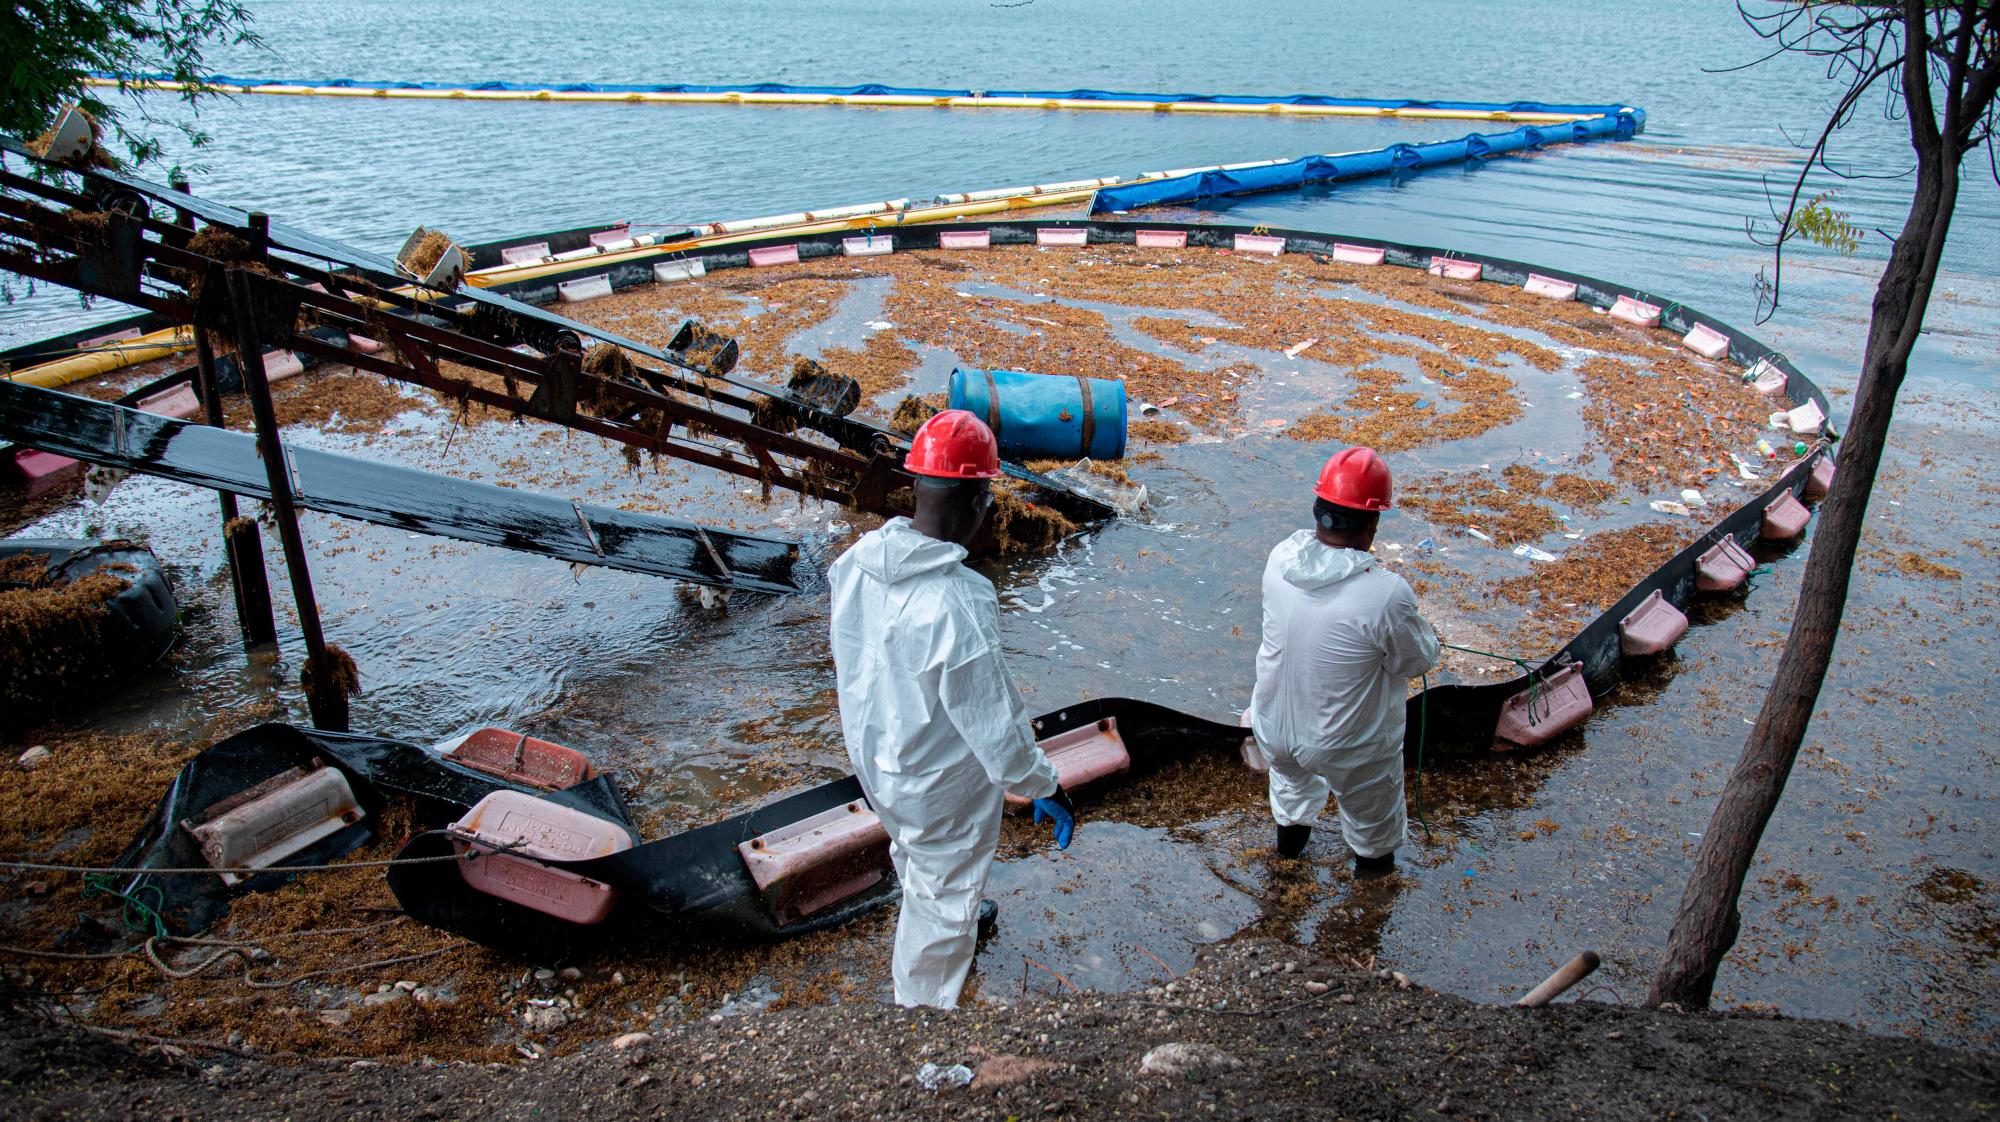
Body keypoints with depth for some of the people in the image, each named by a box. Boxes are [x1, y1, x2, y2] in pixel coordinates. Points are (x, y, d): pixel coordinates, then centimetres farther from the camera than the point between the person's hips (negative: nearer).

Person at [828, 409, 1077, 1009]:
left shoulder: (856, 561, -14)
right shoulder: (958, 602, -38)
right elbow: (992, 719, -28)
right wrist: (1043, 787, -12)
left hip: (872, 754, 7)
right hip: (939, 784, -7)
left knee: (914, 857, 35)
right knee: (942, 898, 19)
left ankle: (958, 914, 65)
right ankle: (926, 1011, 41)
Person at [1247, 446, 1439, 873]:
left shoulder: (1280, 558, -19)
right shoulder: (1387, 595, -36)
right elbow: (1419, 660, -17)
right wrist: (1412, 620, 2)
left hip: (1273, 727, 4)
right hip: (1348, 749, -4)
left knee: (1291, 777, 39)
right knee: (1371, 808, 31)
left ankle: (1290, 829, 66)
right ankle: (1373, 859, 59)